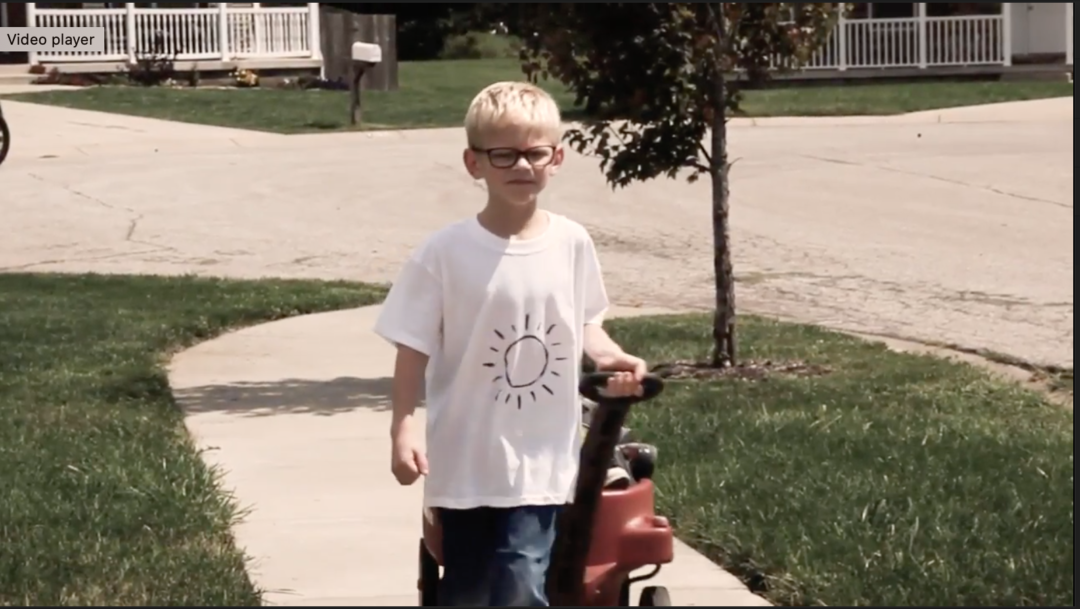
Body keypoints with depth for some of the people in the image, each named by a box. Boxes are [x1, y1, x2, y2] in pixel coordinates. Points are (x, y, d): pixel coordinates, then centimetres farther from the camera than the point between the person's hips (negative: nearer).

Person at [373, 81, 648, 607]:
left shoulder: (572, 244, -2)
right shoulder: (445, 253, -11)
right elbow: (414, 350, -7)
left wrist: (608, 356, -6)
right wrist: (402, 430, -15)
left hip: (541, 460, 1)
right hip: (466, 461, -1)